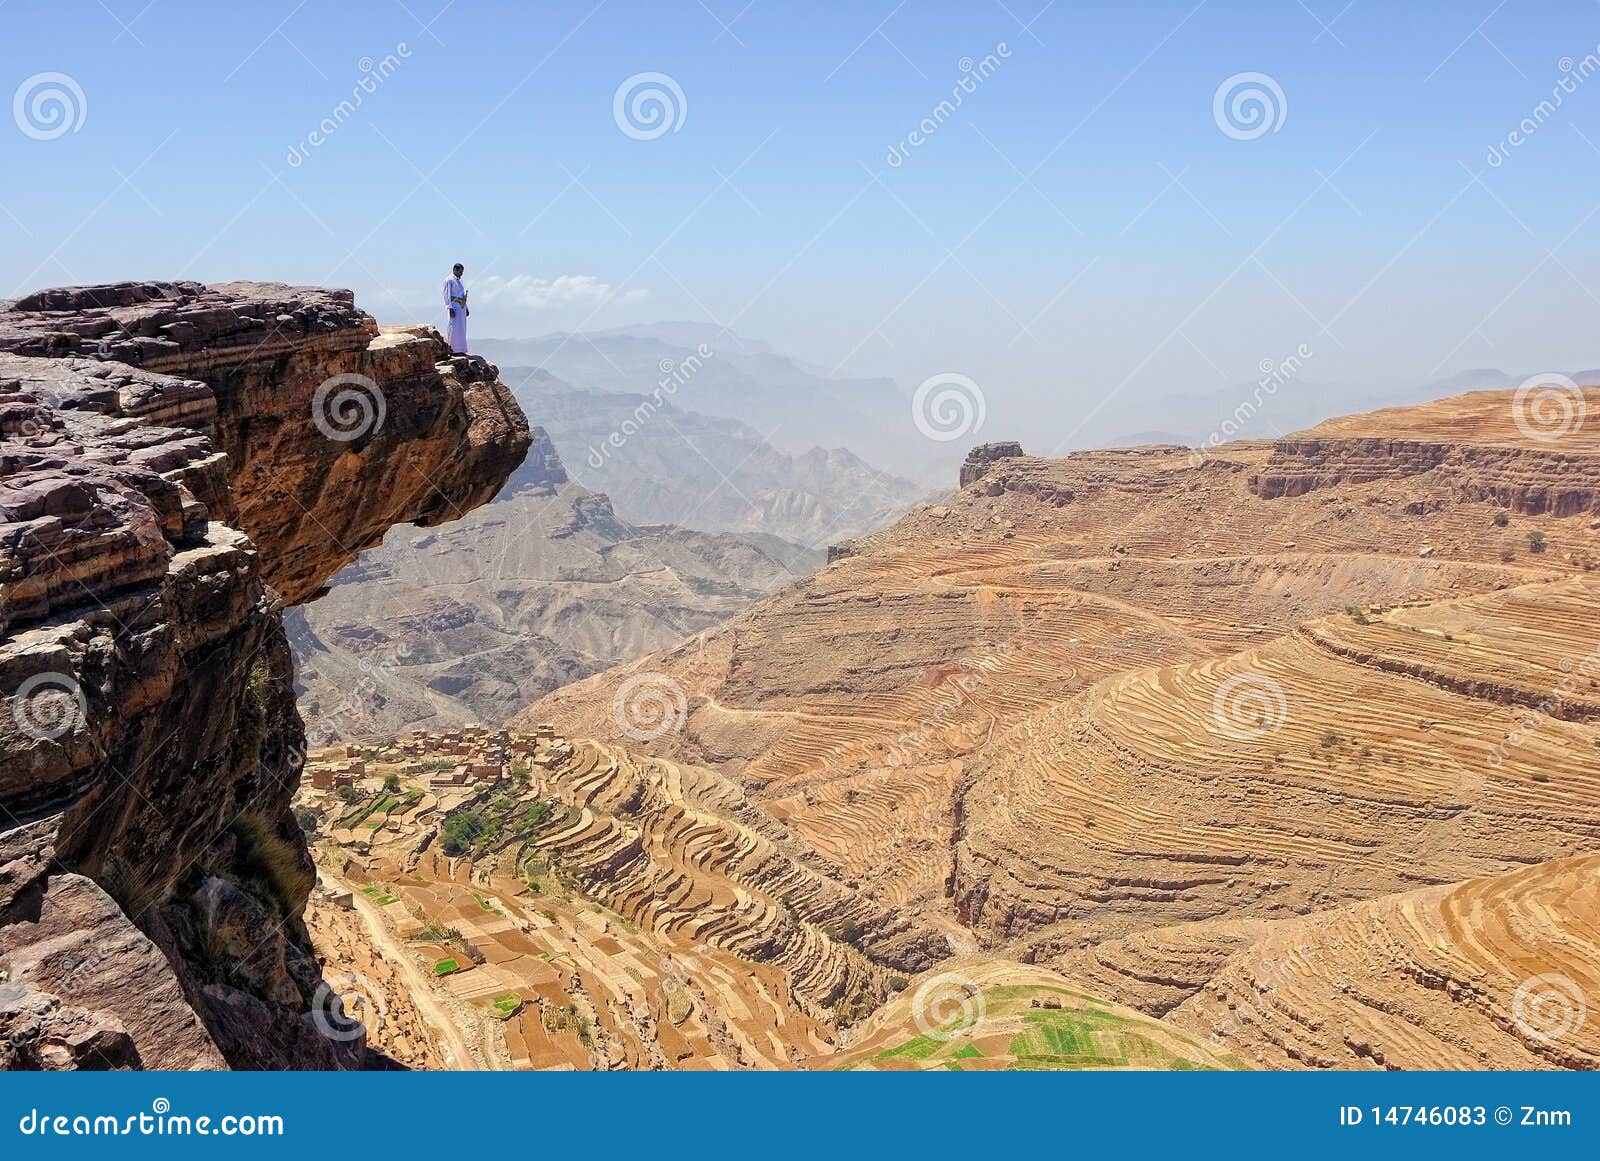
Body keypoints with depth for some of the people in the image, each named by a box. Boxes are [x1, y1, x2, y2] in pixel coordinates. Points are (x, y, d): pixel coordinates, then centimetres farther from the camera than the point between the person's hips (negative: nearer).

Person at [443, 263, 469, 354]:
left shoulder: (458, 280, 19)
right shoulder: (449, 280, -7)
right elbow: (447, 295, -13)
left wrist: (466, 308, 20)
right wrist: (450, 308, -21)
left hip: (461, 307, 9)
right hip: (455, 307, -9)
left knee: (462, 329, 7)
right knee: (456, 328, -12)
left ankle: (461, 350, 9)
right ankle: (456, 350, -13)